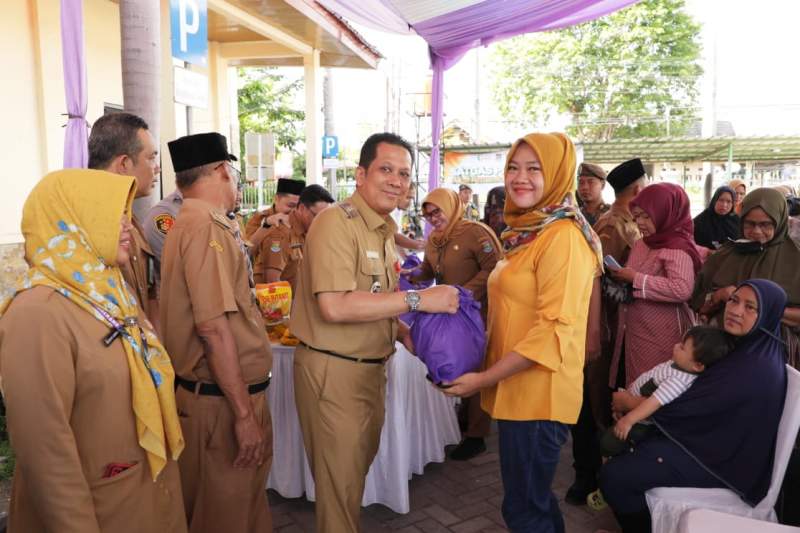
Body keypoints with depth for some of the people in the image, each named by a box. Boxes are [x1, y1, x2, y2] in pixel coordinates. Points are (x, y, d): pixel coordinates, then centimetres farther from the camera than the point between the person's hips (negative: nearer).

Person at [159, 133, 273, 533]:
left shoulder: (197, 223, 12)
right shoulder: (207, 228, -19)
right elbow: (214, 327, -24)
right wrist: (244, 413, -22)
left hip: (224, 392, 9)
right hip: (222, 399, -9)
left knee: (247, 497, 23)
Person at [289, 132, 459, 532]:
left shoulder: (383, 230, 11)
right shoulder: (337, 222, -18)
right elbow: (334, 306, -29)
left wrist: (403, 332, 0)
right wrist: (417, 299, -26)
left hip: (369, 368, 9)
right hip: (333, 371, -9)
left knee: (359, 466, 24)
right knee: (341, 482, 7)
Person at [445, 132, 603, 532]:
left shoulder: (563, 235, -17)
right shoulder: (528, 230, 12)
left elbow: (555, 329, -22)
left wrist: (483, 378, -18)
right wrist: (488, 374, 7)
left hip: (538, 392, -9)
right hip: (517, 388, 9)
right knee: (534, 499, 22)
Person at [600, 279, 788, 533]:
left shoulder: (756, 368, -25)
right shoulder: (745, 347, 4)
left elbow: (687, 408, -22)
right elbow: (696, 396, 10)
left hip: (720, 460, -10)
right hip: (710, 439, 10)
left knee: (614, 476, -20)